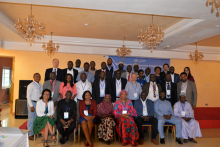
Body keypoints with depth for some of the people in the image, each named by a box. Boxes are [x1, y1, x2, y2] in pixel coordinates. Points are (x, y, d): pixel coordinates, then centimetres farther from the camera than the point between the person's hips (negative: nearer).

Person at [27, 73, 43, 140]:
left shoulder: (40, 85, 9)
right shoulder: (31, 85, -11)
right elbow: (28, 96, -12)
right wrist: (31, 106, -15)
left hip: (39, 103, 6)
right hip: (32, 103, -6)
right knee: (31, 118, -1)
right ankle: (30, 134, 11)